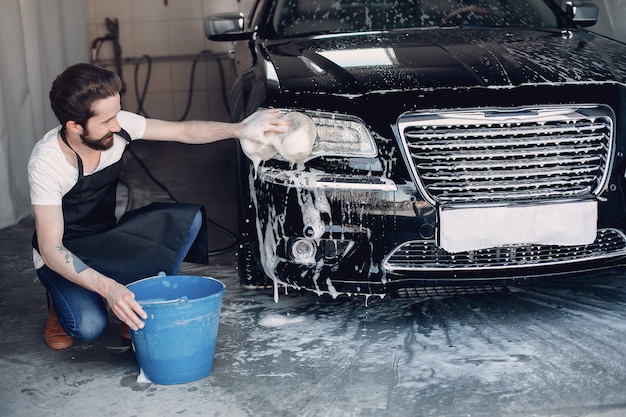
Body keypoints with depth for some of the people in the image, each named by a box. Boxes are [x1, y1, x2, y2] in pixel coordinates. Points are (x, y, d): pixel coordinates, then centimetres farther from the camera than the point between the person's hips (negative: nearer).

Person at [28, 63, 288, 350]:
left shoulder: (118, 126, -16)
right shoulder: (46, 163, -30)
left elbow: (184, 132, -8)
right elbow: (51, 250, -30)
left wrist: (239, 129, -24)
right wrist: (108, 287, -43)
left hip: (106, 238, 6)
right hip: (62, 258, -5)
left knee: (188, 218, -16)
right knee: (89, 326, -32)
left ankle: (145, 308, -6)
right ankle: (62, 303, 6)